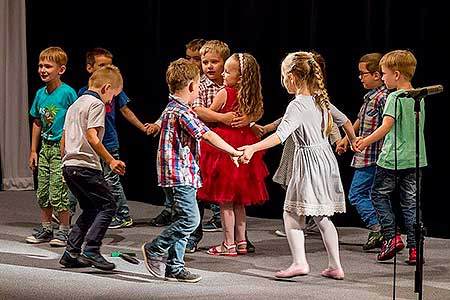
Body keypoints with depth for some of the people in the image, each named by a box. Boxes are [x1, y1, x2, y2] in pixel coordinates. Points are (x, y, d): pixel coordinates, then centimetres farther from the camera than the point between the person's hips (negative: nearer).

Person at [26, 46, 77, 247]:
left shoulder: (67, 93, -13)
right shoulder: (40, 94, 7)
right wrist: (33, 151, 14)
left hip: (62, 148, -7)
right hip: (45, 147, 7)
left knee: (58, 192, -6)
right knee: (42, 191, 10)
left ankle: (64, 230, 8)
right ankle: (46, 229, 22)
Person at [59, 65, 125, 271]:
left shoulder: (75, 105, 22)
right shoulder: (96, 104, -7)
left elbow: (64, 139, 24)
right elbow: (91, 137, -18)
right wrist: (111, 161, -16)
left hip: (69, 165, 10)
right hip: (85, 166, -10)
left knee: (90, 209, 16)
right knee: (108, 205, -5)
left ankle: (71, 253, 13)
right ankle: (91, 249, -14)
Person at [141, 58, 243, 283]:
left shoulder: (171, 109, 16)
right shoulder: (182, 112, -15)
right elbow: (208, 136, -19)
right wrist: (234, 152, -15)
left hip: (178, 176, 10)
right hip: (180, 175, -10)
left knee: (183, 220, 10)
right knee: (190, 219, -11)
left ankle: (174, 268, 12)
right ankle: (154, 250, -2)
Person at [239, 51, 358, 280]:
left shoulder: (297, 106, -16)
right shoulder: (321, 100, 8)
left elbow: (280, 135, -29)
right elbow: (344, 120, 22)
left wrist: (252, 148, -36)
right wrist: (354, 141, 39)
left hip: (308, 161, -8)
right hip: (326, 158, 8)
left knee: (291, 213, 0)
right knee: (322, 217, 15)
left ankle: (299, 262, -9)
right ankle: (335, 266, 16)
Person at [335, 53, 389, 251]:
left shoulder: (383, 97, -17)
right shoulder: (370, 96, 14)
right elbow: (361, 119, 27)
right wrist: (347, 138, 32)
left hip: (371, 156, -10)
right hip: (366, 156, 10)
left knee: (356, 194, -6)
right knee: (371, 195, 12)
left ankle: (377, 228, -9)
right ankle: (380, 235, 16)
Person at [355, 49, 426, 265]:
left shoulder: (395, 97, -13)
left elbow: (387, 126, -23)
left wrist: (366, 142, -18)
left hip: (392, 158, -7)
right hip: (415, 158, 7)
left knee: (379, 194, 10)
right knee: (410, 201, 8)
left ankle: (391, 237, 3)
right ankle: (414, 247, 4)